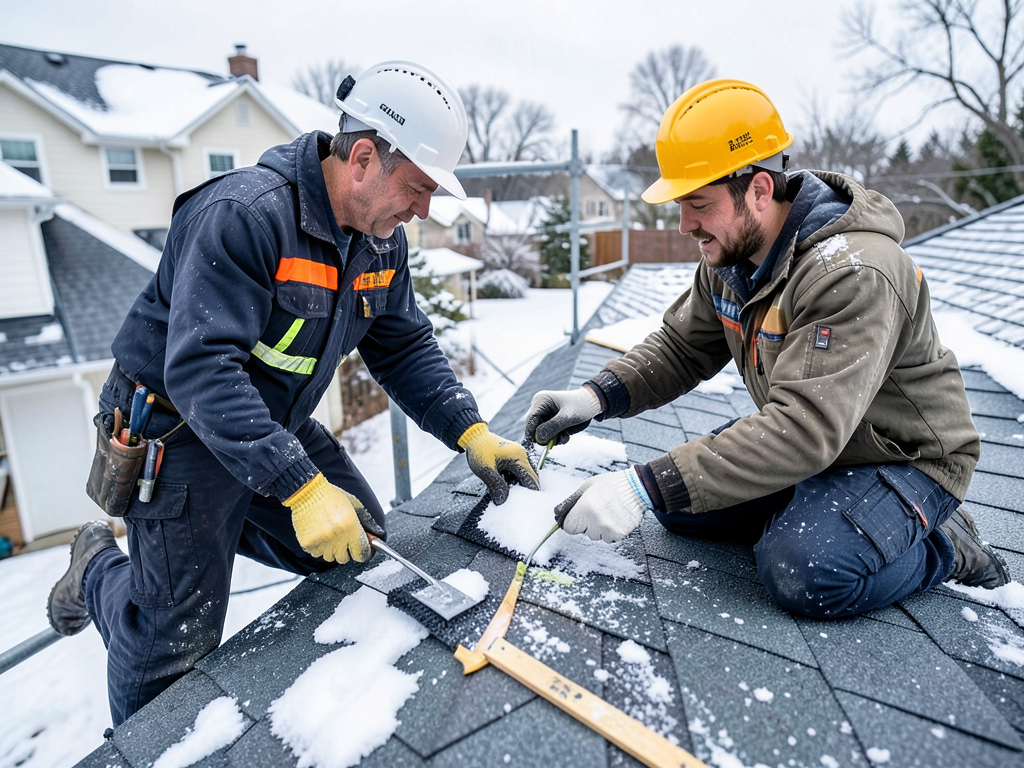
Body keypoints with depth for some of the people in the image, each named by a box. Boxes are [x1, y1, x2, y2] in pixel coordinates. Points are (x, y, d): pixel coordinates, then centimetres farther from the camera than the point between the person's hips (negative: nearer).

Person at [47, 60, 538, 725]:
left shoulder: (383, 239, -3)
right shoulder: (243, 214, -27)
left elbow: (405, 347, 2)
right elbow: (200, 371, -32)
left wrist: (471, 432, -9)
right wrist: (299, 488, -37)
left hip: (279, 422, 7)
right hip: (182, 429, -7)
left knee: (361, 544, 8)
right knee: (176, 641, 1)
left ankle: (212, 525, 24)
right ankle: (100, 569, 34)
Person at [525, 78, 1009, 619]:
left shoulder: (853, 275, -33)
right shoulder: (730, 255, -6)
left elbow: (805, 429, -40)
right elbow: (680, 347, 1)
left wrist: (647, 488, -44)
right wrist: (594, 398, -18)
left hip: (904, 458, -7)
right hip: (806, 443, 7)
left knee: (802, 573, -30)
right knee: (677, 503, -3)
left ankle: (945, 546, -1)